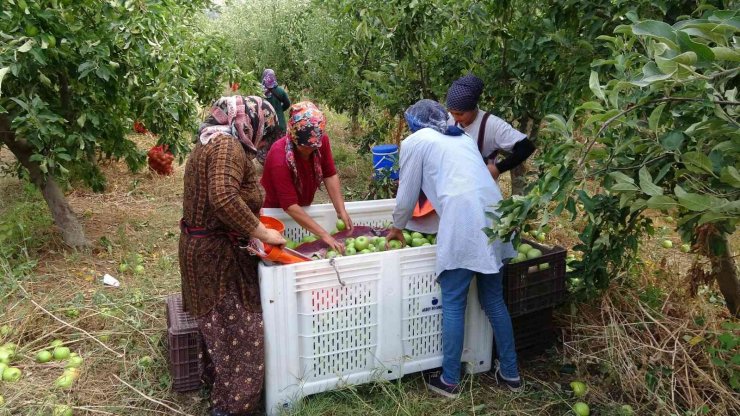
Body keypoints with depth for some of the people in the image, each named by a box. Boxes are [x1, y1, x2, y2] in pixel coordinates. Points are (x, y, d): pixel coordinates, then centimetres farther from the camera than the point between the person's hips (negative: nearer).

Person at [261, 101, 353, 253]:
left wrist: (341, 211, -22)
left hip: (303, 208, 5)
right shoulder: (280, 158, -36)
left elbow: (330, 175, -13)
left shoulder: (322, 141, -21)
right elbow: (290, 206, -36)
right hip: (279, 212, -5)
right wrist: (324, 235, -39)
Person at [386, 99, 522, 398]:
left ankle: (449, 381, 15)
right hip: (494, 215, 7)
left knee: (453, 303, 5)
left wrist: (397, 227, 29)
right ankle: (510, 372, 27)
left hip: (464, 221, -7)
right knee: (493, 298, 17)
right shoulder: (461, 137, 28)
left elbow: (408, 192, 13)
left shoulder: (415, 141, 10)